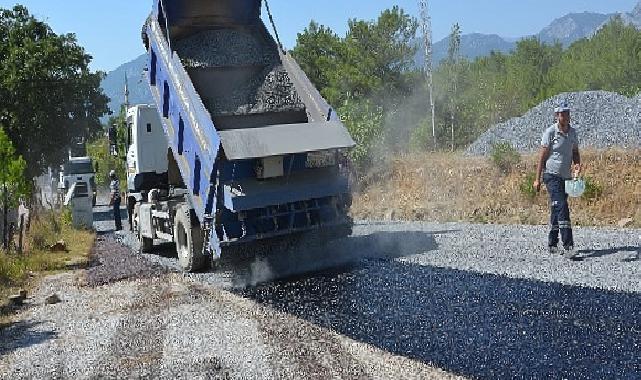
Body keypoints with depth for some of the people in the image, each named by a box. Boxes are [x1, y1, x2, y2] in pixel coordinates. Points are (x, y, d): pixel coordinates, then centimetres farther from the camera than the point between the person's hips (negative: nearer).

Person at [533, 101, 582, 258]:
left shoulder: (573, 132, 9)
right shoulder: (550, 132, -8)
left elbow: (575, 152, 16)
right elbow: (542, 156, -7)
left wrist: (578, 164, -8)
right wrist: (537, 179, -7)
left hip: (566, 176, 6)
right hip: (552, 175, -6)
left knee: (556, 210, 12)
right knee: (562, 207, -17)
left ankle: (552, 244, 22)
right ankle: (568, 245, -21)